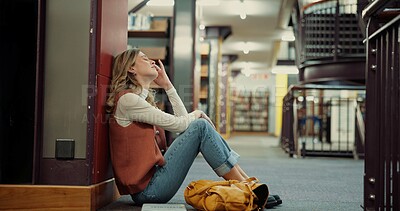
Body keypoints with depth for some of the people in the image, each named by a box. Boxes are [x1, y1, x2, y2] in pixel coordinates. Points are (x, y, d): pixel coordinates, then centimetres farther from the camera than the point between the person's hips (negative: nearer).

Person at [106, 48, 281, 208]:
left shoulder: (141, 98, 18)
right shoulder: (127, 99, -12)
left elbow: (182, 119, 15)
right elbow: (177, 124, -13)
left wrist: (167, 85, 15)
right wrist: (196, 114, 8)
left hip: (152, 178, 10)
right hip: (147, 189, -10)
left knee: (198, 125, 7)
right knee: (200, 127, -13)